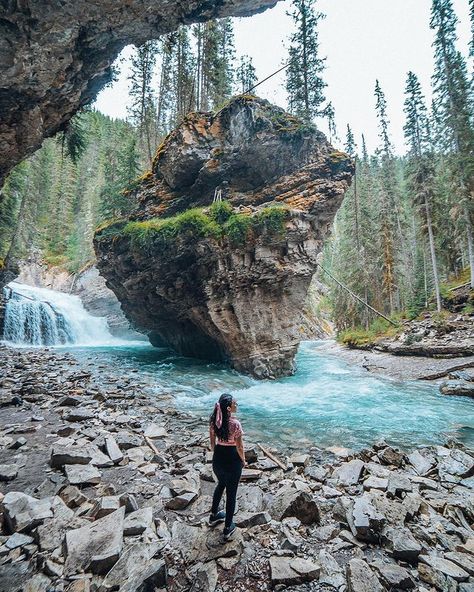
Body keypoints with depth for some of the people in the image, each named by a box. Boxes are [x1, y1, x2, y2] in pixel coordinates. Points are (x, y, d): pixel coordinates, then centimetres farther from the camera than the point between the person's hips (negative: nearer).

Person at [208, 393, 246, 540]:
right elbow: (239, 447, -16)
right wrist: (243, 460, 2)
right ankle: (228, 528, 33)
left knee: (220, 485, 31)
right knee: (231, 493, 16)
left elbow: (212, 441, 2)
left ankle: (214, 516, 50)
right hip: (232, 460, -5)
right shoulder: (235, 424, -28)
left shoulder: (213, 420, -11)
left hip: (218, 458, 6)